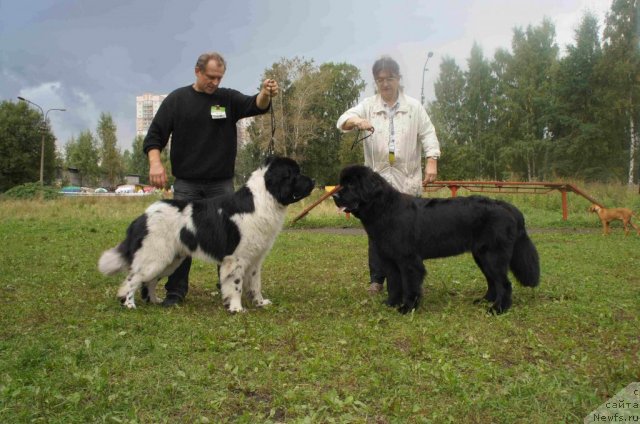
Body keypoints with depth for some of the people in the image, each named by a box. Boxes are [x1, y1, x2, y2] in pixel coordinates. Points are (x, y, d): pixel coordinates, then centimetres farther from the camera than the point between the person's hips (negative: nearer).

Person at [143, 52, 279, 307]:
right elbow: (155, 135, 0)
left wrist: (265, 94, -36)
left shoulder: (229, 98, 4)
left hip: (222, 183, 1)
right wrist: (155, 162, -18)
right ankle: (176, 291, 12)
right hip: (186, 184, 0)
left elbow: (255, 106, -13)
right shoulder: (177, 100, 2)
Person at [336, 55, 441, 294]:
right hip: (377, 179, 0)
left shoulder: (414, 107, 6)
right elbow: (343, 121, -9)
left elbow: (428, 135, 2)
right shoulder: (368, 105, 5)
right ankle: (377, 278, 14)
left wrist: (432, 162, -12)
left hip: (407, 179, 0)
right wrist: (357, 121, -32)